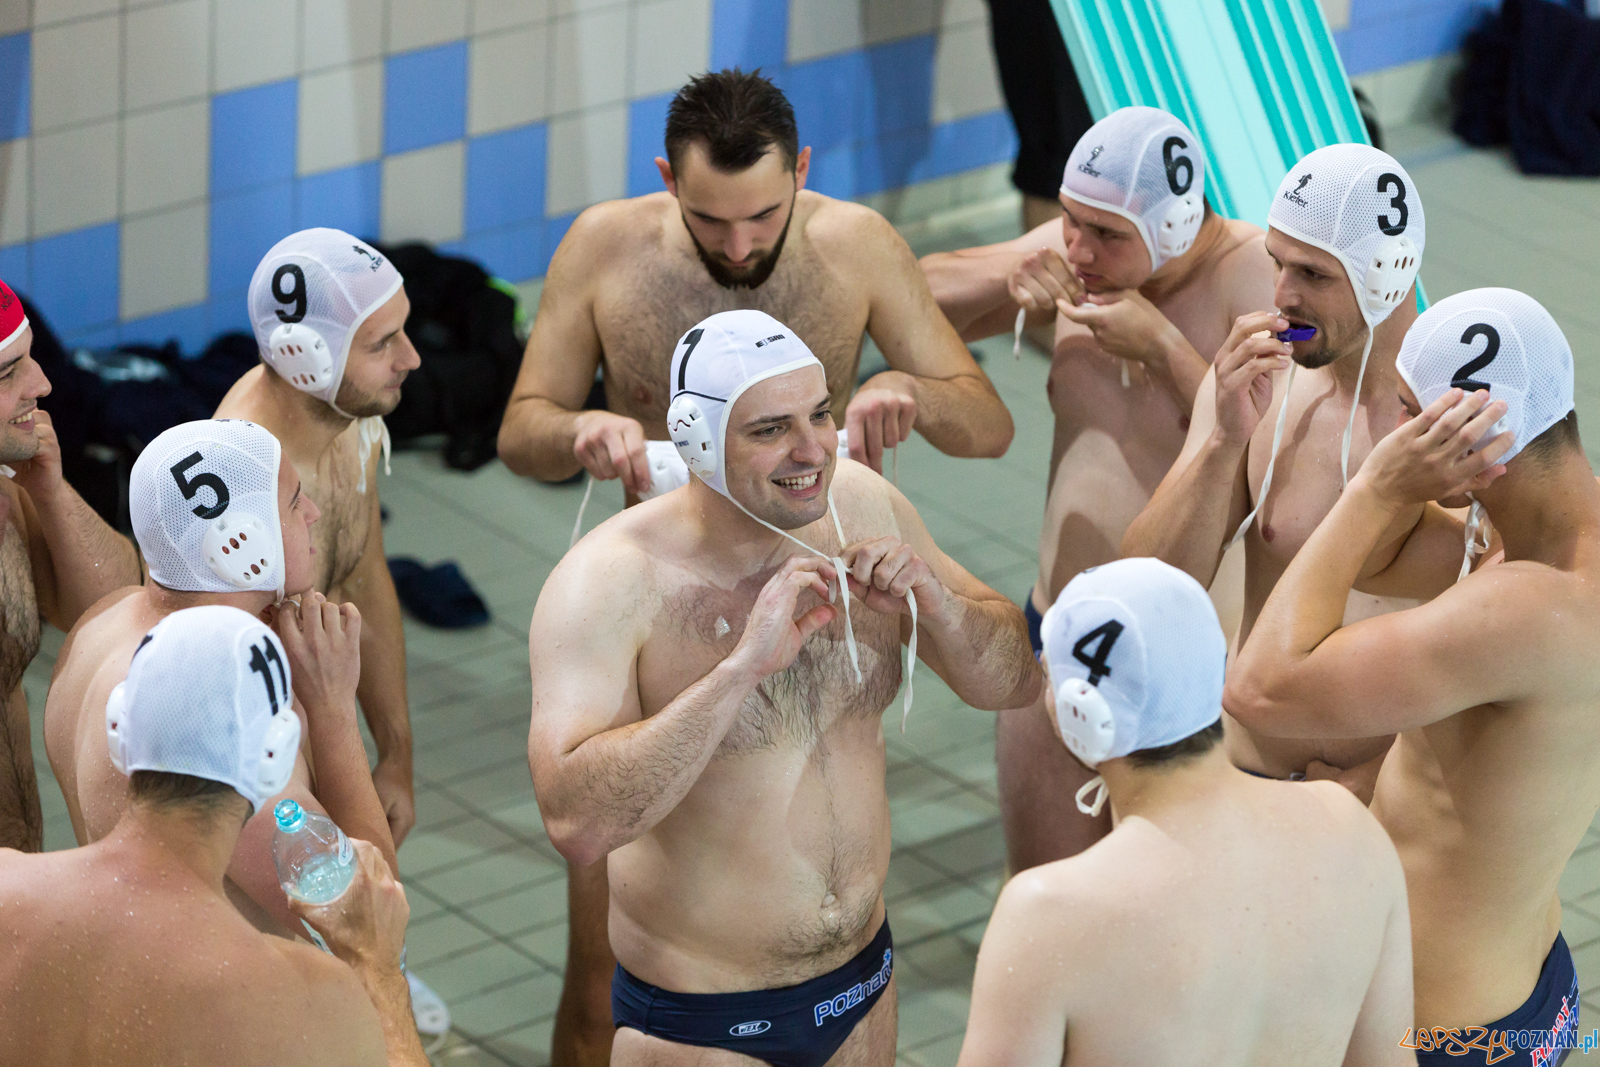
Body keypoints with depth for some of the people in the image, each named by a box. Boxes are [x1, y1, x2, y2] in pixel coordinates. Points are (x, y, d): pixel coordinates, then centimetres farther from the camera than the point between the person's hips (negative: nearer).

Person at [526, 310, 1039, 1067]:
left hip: (862, 981, 5)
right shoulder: (608, 583, -21)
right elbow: (576, 823, -34)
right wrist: (741, 668, -37)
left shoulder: (859, 504, -5)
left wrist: (933, 599, -16)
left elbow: (1010, 680, 4)